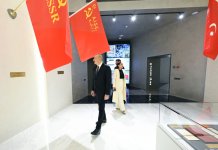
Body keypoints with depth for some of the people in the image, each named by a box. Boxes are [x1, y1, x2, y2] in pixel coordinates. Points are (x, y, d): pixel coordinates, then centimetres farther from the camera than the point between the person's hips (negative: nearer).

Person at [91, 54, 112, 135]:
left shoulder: (106, 68, -16)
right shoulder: (95, 68, 7)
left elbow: (108, 81, -18)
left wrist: (107, 93, -19)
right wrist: (93, 89, 12)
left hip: (103, 92, -8)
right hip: (97, 91, 8)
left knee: (101, 108, 2)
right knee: (101, 107, 23)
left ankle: (98, 128, 16)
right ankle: (104, 119, 47)